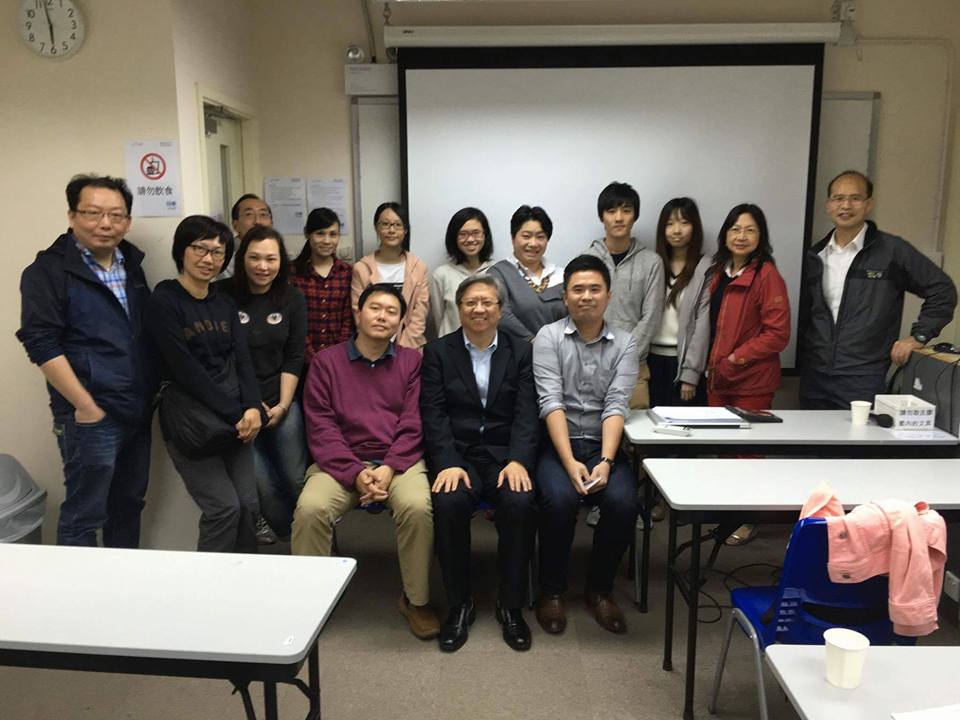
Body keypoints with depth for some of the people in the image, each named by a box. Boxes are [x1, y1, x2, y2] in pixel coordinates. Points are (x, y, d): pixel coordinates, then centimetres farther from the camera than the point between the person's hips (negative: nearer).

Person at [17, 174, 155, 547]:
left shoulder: (131, 264, 10)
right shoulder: (48, 271, -8)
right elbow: (42, 345, -14)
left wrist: (152, 395, 8)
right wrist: (87, 408, -16)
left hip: (138, 414, 7)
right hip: (91, 417, -6)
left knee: (129, 505, 18)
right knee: (84, 516, 3)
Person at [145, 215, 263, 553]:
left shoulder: (225, 303, 12)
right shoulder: (163, 302, -8)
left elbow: (242, 360, 6)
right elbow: (185, 369, -15)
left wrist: (251, 408, -12)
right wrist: (235, 413, -15)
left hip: (235, 418, 6)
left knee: (249, 505, 3)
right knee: (225, 507, -10)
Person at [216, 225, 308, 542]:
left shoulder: (292, 298, 4)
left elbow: (294, 357, 3)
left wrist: (283, 405, -6)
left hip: (282, 404, 2)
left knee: (297, 480, 2)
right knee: (263, 487, -3)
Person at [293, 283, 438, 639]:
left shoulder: (412, 362, 10)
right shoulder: (326, 361, 8)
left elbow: (412, 425, 2)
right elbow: (320, 427, -1)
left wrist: (389, 469, -15)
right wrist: (356, 474, -14)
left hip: (399, 460, 0)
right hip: (340, 462, 0)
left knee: (418, 507, -29)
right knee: (310, 509, -28)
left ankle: (416, 600, -6)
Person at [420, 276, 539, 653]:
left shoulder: (521, 352, 10)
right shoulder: (438, 351, 8)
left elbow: (526, 413, 0)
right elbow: (433, 413, -2)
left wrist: (517, 461, -17)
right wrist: (448, 463, -17)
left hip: (505, 454, 1)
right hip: (455, 454, 0)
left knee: (520, 502, -29)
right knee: (449, 502, -31)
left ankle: (511, 605, -8)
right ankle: (459, 604, -9)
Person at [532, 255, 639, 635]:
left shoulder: (624, 343, 6)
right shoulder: (548, 337, 0)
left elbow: (616, 405, -5)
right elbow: (551, 402, -11)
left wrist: (605, 462, -19)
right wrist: (570, 463, -21)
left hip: (603, 444, 2)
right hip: (558, 443, -2)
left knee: (623, 502, -25)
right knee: (560, 499, -30)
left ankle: (599, 588, 1)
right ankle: (551, 590, -5)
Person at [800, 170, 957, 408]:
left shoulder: (893, 250, -1)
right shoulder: (815, 256, 11)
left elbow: (943, 290, 4)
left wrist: (918, 336, -2)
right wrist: (803, 358, 11)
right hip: (813, 377, 4)